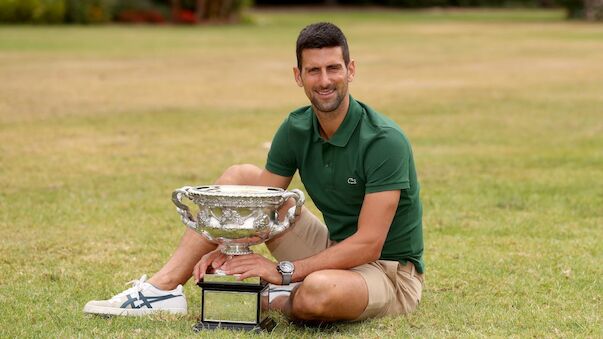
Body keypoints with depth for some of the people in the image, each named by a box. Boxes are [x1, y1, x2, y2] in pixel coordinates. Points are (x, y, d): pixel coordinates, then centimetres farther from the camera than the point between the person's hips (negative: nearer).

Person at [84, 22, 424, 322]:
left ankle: (280, 303, -5)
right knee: (240, 177, 1)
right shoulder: (296, 130, -3)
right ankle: (163, 287, -7)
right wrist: (225, 249, -21)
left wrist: (283, 270, -30)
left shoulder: (384, 141, -25)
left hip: (389, 273, -7)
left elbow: (368, 245, -28)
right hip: (332, 252, 7)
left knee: (319, 290, -43)